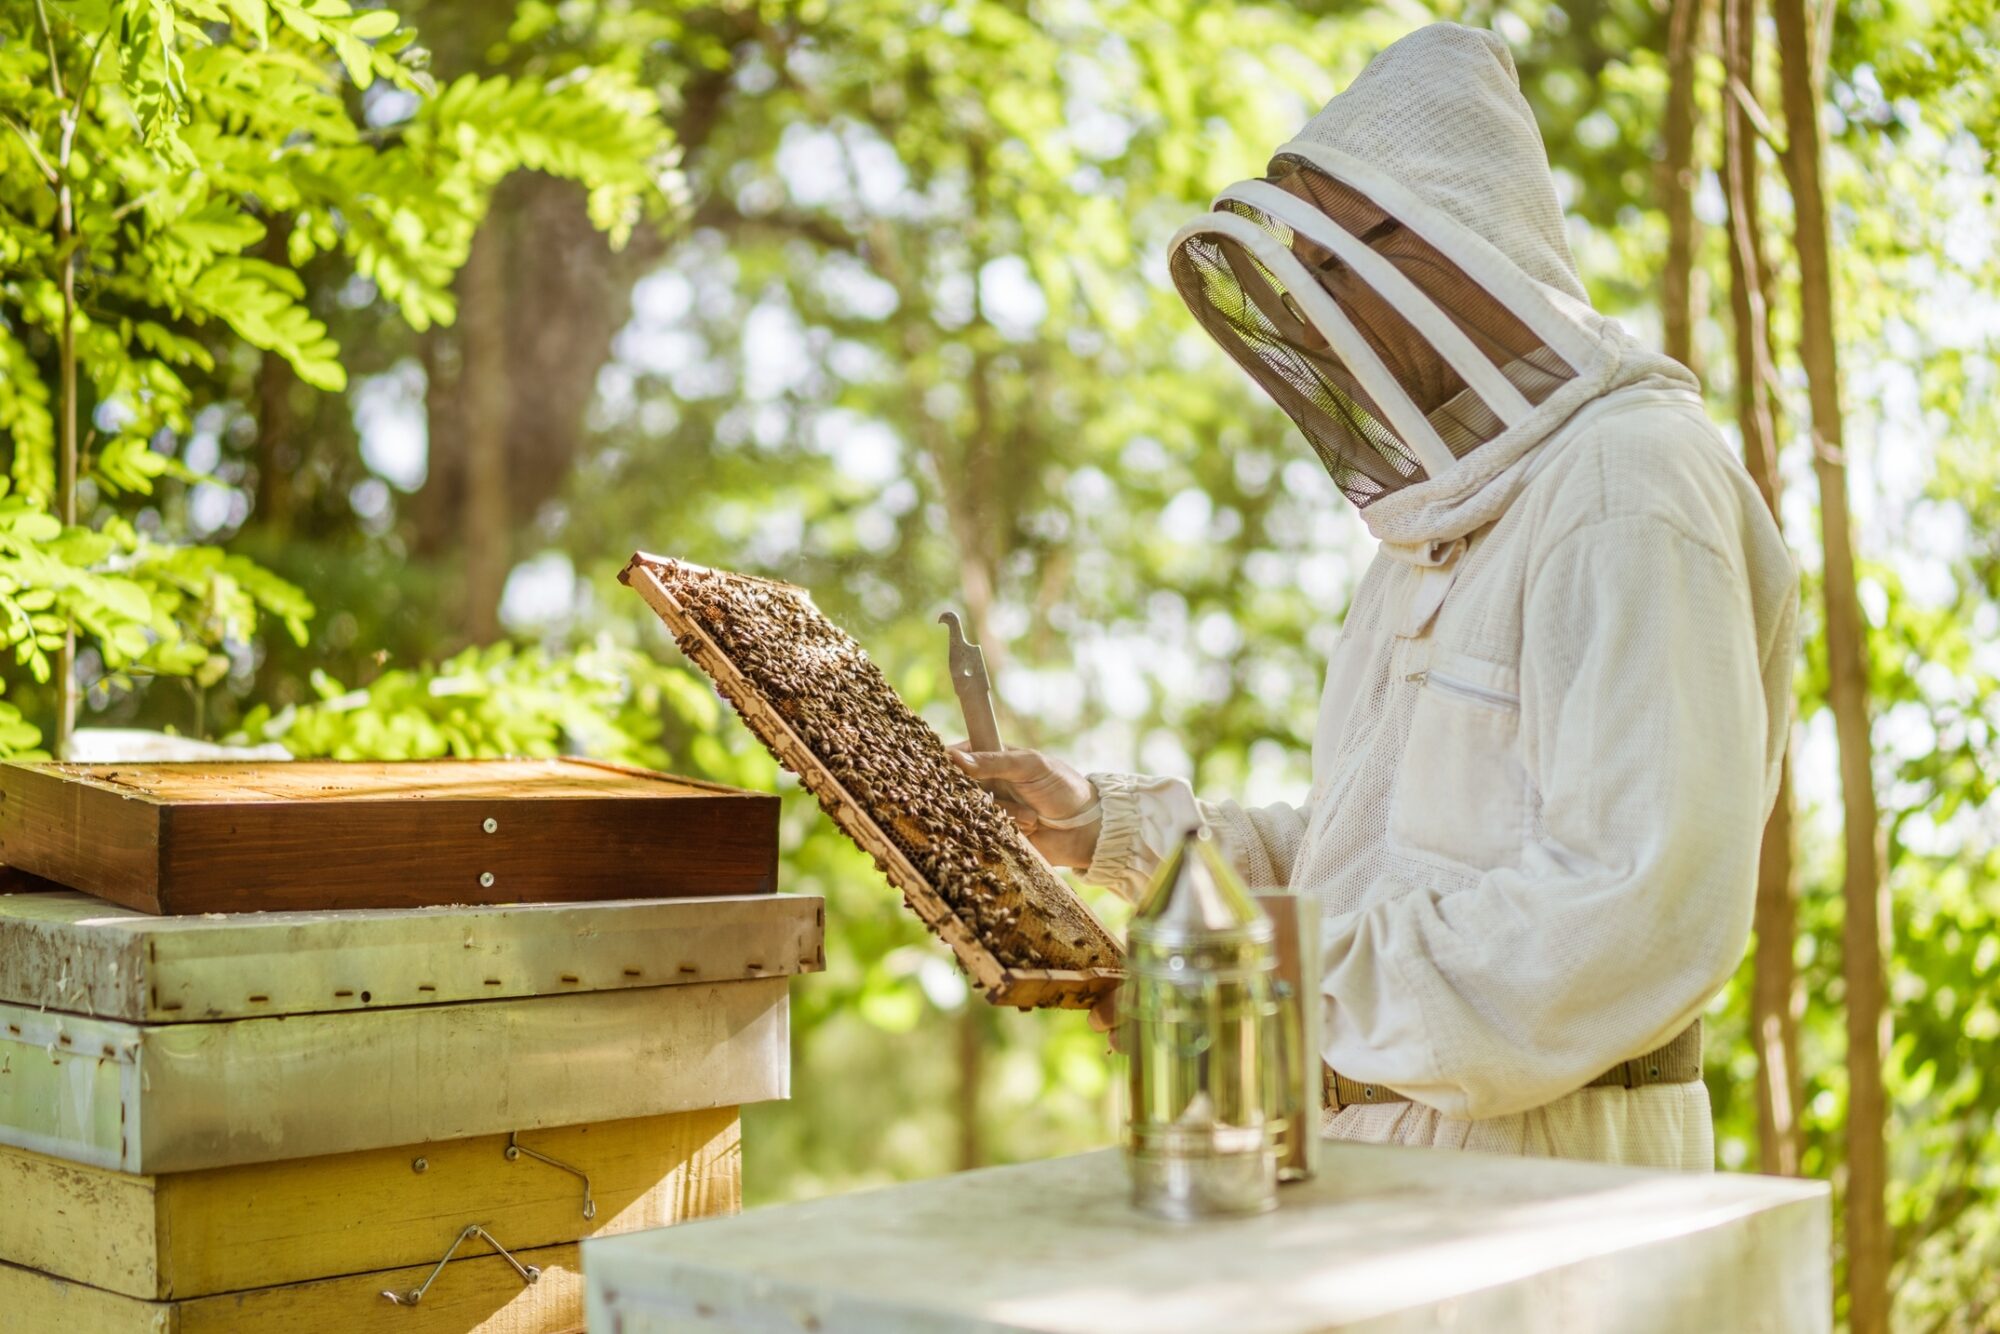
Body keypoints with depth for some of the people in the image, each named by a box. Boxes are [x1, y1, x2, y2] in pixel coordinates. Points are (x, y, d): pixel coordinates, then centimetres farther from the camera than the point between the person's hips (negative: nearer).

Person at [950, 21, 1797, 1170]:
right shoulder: (1440, 520, 18)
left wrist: (1302, 991, -19)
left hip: (1536, 1166, -8)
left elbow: (1645, 908, -24)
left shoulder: (1629, 485, -15)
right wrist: (1110, 823, 11)